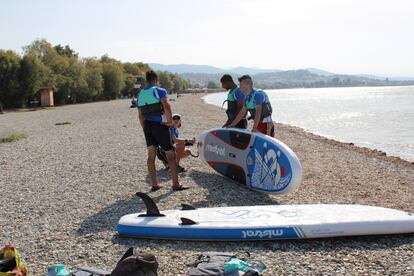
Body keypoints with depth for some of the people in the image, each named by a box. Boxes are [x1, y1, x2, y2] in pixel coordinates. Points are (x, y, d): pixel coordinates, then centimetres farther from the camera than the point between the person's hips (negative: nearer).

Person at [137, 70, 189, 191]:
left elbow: (140, 116, 14)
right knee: (170, 154, 1)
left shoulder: (140, 95, 13)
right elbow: (166, 107, -23)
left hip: (147, 126, 6)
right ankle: (175, 184, 1)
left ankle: (154, 184, 12)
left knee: (151, 155, 9)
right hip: (160, 126, -6)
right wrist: (170, 121, -10)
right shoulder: (160, 91, -7)